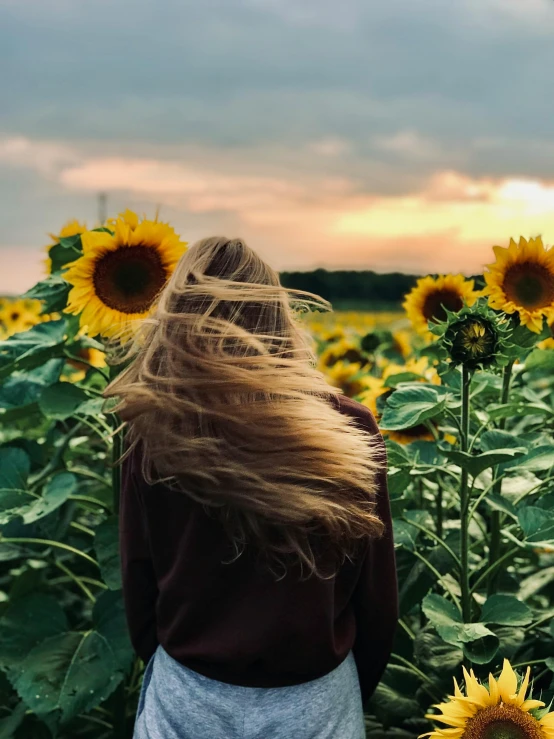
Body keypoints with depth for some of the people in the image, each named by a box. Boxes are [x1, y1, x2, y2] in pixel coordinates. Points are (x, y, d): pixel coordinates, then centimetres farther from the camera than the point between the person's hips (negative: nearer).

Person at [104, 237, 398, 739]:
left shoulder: (152, 432, -15)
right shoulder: (350, 430, -15)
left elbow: (139, 586, -4)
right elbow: (377, 591, -6)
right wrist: (359, 691, 11)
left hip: (187, 698, 0)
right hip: (315, 698, 0)